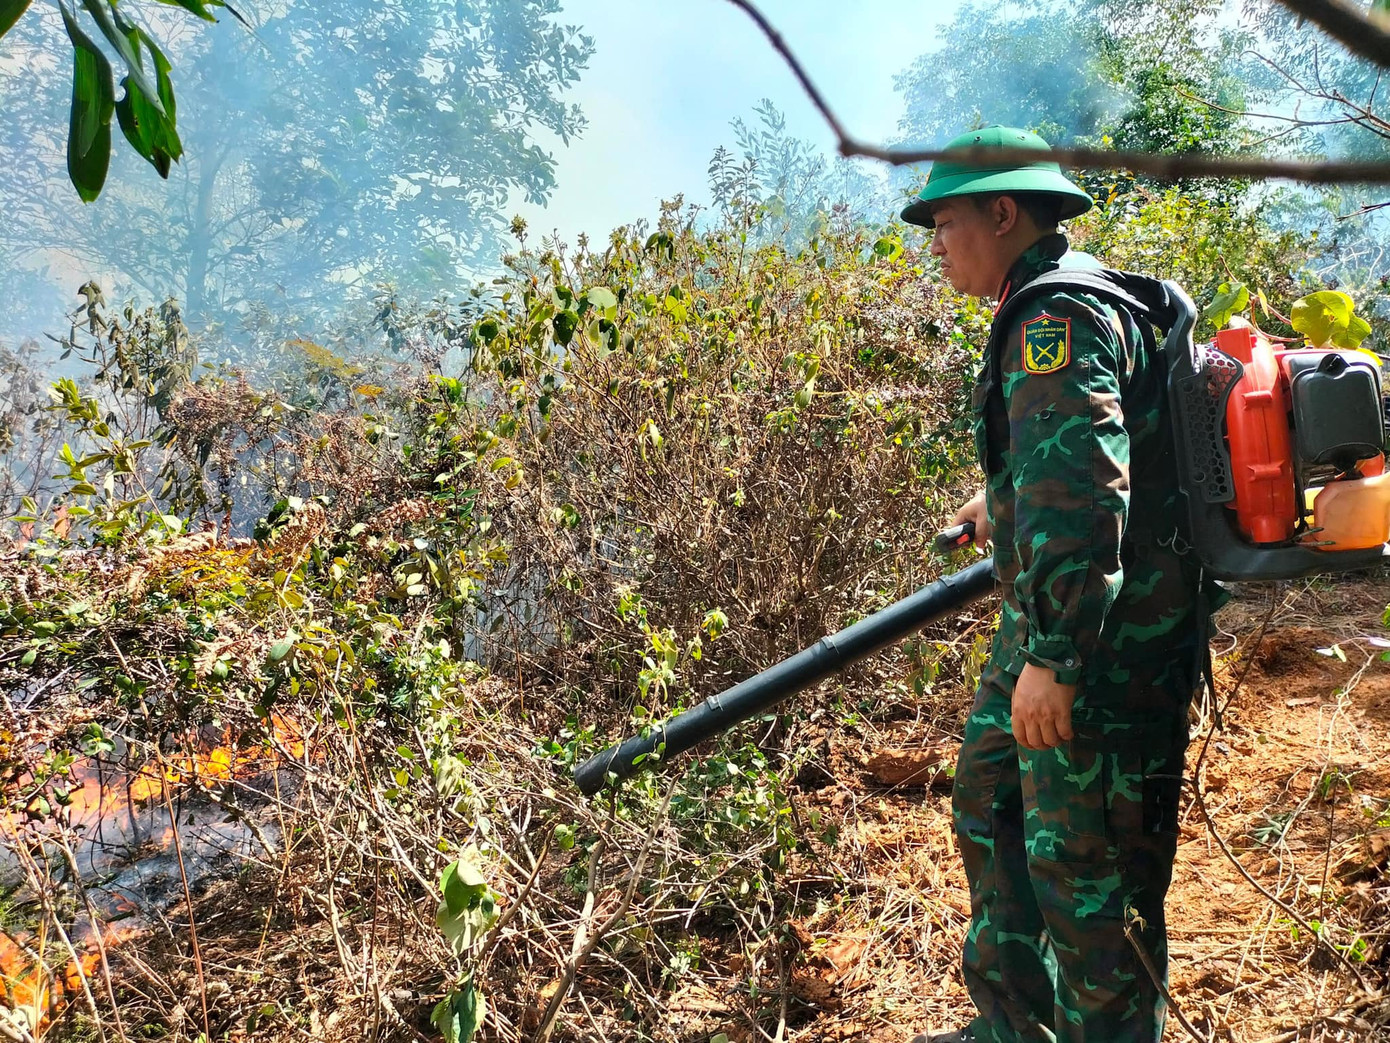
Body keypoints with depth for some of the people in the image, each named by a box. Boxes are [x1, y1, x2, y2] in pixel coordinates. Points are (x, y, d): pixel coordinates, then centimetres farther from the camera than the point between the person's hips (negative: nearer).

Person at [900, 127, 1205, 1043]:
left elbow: (1082, 491, -28)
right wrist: (1006, 503, 39)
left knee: (1083, 868, 0)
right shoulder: (1063, 305, 16)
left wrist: (1051, 655, -28)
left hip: (1101, 645, -11)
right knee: (988, 805, 20)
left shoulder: (1056, 319, -18)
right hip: (1051, 625, 11)